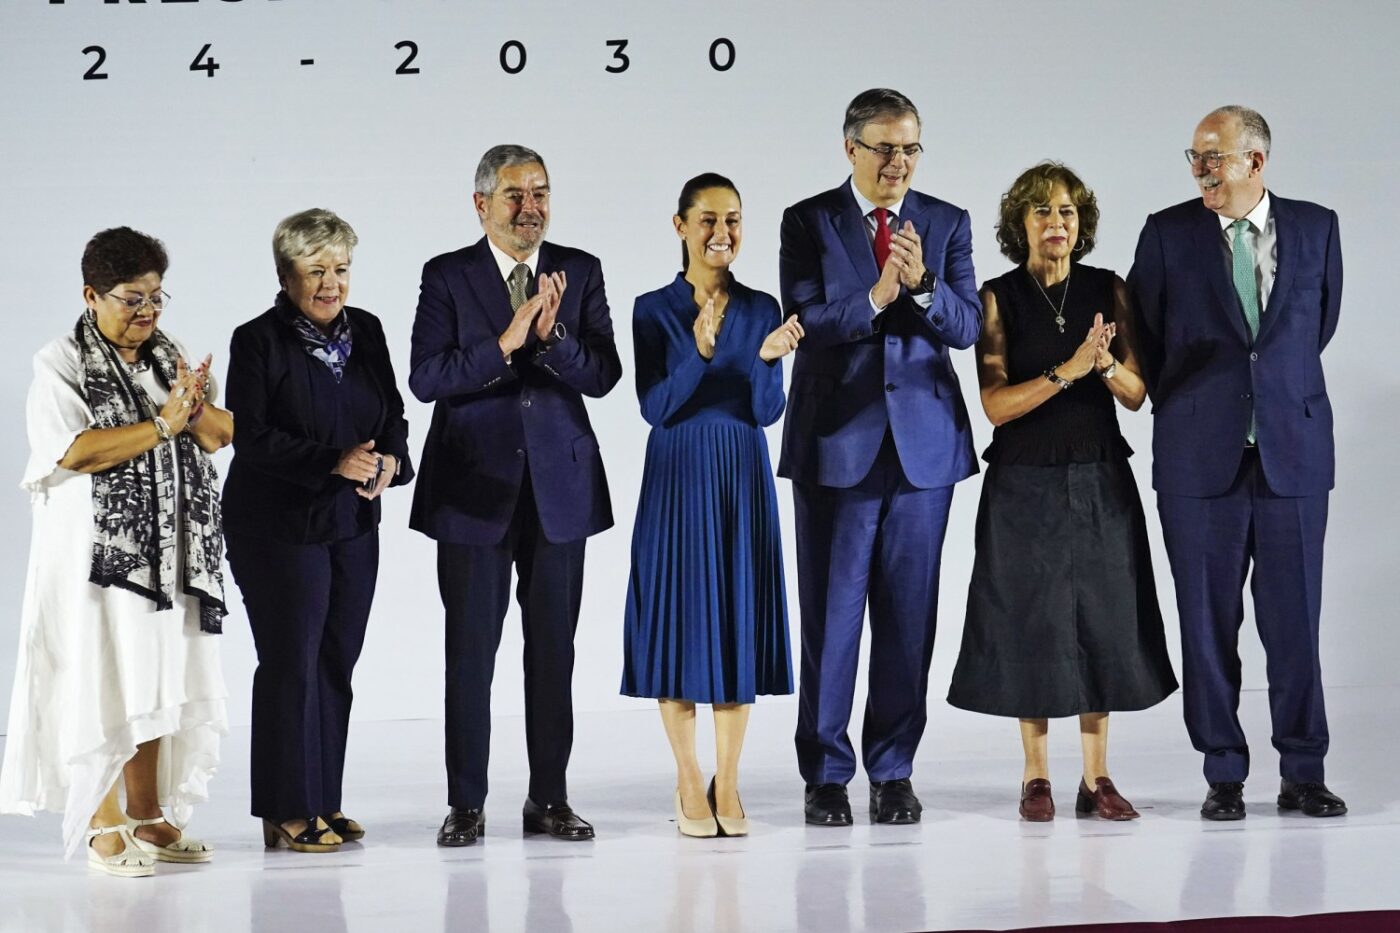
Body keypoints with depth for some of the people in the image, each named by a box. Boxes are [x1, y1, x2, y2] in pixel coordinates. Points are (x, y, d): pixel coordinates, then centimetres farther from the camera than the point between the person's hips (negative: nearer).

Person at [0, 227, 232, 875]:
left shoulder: (169, 357, 13)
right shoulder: (60, 365, -5)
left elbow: (224, 435, 5)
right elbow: (73, 451, -19)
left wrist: (198, 409, -17)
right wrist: (163, 424, -17)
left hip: (168, 551, 6)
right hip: (96, 552, -6)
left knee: (154, 681, 8)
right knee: (100, 685, -5)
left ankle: (148, 817, 16)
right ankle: (102, 827, 2)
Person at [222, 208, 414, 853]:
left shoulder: (366, 331, 9)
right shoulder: (258, 341, -8)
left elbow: (394, 416, 11)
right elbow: (252, 437, -15)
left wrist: (390, 461, -11)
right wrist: (334, 462, -23)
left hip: (353, 526, 6)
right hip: (279, 528, -5)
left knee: (336, 664, 7)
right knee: (291, 663, -3)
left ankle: (323, 803, 16)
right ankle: (287, 813, 5)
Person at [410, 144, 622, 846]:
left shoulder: (580, 273, 6)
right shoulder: (447, 276, 0)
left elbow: (603, 375, -3)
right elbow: (425, 379, -11)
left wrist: (551, 336, -20)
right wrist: (505, 343, -22)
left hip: (560, 486, 2)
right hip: (474, 490, -2)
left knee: (554, 648, 6)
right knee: (470, 649, 2)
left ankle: (549, 798, 15)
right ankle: (466, 803, 10)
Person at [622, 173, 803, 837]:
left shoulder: (761, 309, 5)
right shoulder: (654, 310, -2)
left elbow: (767, 412, 0)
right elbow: (655, 408, -10)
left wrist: (767, 358, -20)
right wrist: (700, 354, -25)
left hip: (743, 479, 2)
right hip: (678, 477, -2)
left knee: (739, 620, 3)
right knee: (681, 618, -1)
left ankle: (727, 785, 10)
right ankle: (689, 785, 8)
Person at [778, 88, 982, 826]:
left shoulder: (947, 224, 7)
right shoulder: (808, 222, 1)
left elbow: (966, 327, -3)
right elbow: (806, 324, -10)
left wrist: (922, 284, -20)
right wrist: (876, 297, -23)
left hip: (924, 441, 2)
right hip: (835, 442, -2)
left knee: (908, 614, 5)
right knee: (831, 613, 2)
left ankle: (893, 772, 14)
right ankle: (826, 773, 10)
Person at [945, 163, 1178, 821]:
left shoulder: (1109, 291, 4)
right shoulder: (997, 298, -2)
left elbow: (1137, 395, 2)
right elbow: (996, 404, -10)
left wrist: (1106, 362, -18)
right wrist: (1067, 370, -21)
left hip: (1100, 480, 2)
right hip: (1026, 484, -2)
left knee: (1101, 618, 3)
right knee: (1032, 621, 2)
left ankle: (1096, 777, 10)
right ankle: (1036, 777, 11)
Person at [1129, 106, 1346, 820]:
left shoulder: (1315, 227, 6)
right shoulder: (1168, 233, 2)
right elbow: (1140, 332, 9)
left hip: (1293, 452, 1)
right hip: (1200, 458, 0)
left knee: (1295, 620, 2)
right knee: (1208, 622, 3)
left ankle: (1302, 774, 13)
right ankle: (1224, 775, 13)